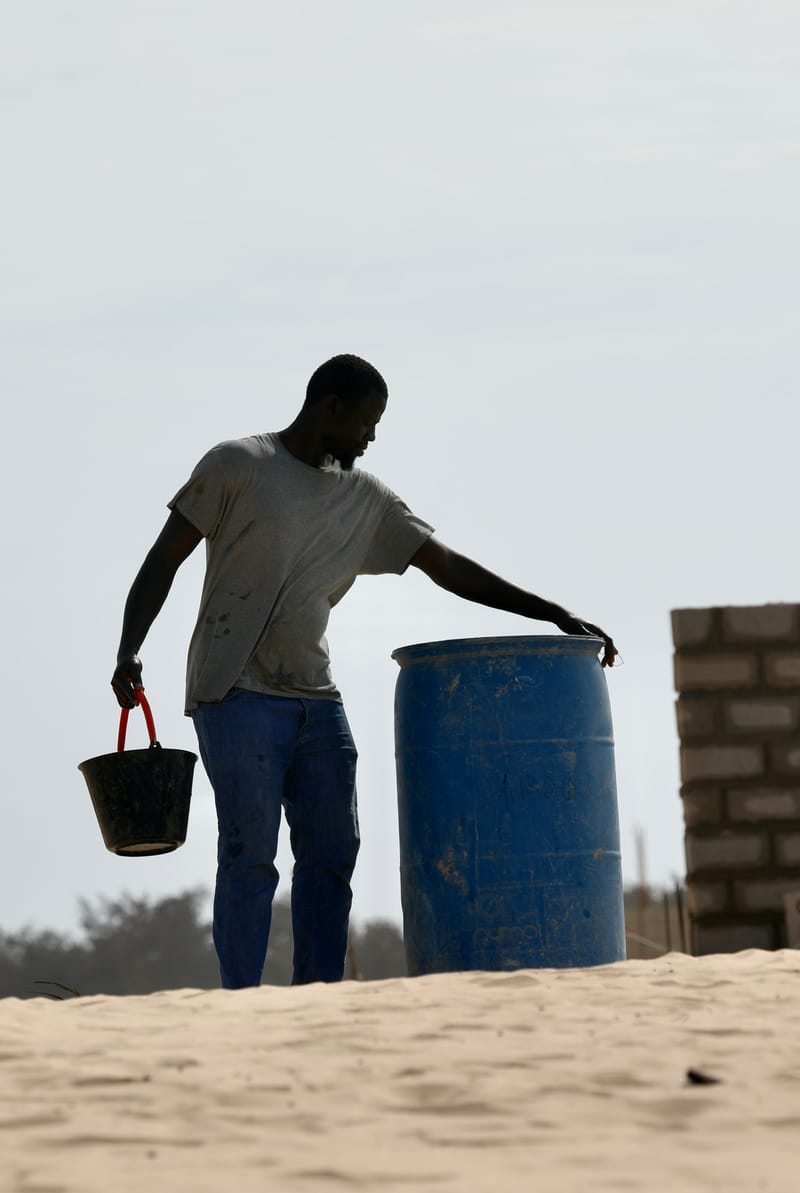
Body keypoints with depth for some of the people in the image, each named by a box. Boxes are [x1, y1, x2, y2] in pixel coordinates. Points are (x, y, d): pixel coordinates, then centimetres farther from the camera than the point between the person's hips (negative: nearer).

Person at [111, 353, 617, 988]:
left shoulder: (366, 499, 13)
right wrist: (128, 653, -13)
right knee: (250, 856, -11)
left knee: (331, 853, 0)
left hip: (317, 701, 6)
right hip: (236, 696, -6)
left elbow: (448, 567, 14)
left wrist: (554, 614, 7)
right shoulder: (237, 466, -1)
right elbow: (164, 560, 0)